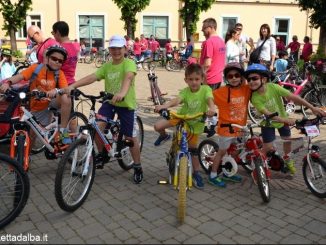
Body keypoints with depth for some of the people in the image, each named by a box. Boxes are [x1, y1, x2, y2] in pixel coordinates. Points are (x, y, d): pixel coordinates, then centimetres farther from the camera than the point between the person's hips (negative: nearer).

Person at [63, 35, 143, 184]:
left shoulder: (129, 63, -13)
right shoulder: (106, 66, 3)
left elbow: (128, 77, -35)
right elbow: (92, 77, -10)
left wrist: (122, 93, -56)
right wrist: (72, 86, -25)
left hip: (126, 104, -4)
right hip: (109, 102, 4)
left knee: (130, 138, 3)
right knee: (97, 127, -18)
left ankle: (137, 167, 23)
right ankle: (102, 154, 10)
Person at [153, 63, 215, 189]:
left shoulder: (205, 89, -19)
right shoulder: (185, 91, -18)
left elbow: (209, 99, -37)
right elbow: (177, 100, -36)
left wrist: (212, 109, -61)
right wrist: (164, 106, -56)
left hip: (196, 123, -1)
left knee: (193, 149, 6)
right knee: (158, 126, -13)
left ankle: (196, 173, 25)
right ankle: (164, 136, 23)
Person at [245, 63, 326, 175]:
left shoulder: (273, 87, -27)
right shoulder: (255, 98, -29)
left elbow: (293, 97, -28)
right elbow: (268, 114, -33)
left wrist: (313, 108, -32)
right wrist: (286, 120, -45)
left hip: (282, 118, 2)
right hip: (268, 123, -2)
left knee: (287, 140, 13)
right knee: (267, 147, -6)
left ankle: (287, 159, 42)